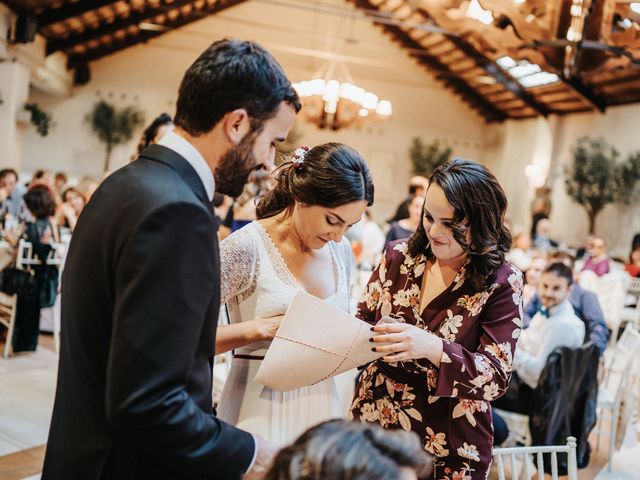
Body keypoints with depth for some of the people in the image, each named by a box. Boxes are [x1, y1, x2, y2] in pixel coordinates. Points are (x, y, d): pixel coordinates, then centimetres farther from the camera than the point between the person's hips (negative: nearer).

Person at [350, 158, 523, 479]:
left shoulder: (501, 282, -12)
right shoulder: (399, 256, -2)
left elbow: (496, 378, -16)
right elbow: (361, 321, 7)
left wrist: (432, 347, -31)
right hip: (373, 420, 3)